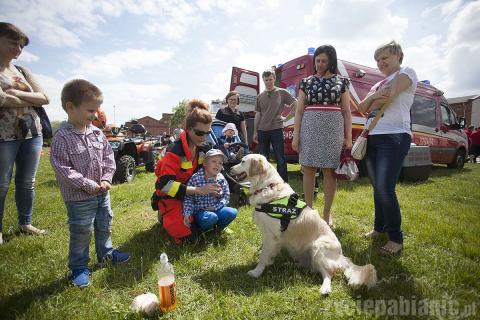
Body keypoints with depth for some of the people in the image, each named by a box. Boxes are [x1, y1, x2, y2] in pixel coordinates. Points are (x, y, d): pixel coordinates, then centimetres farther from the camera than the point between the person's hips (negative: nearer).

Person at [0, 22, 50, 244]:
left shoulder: (23, 71, 13)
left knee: (27, 182, 12)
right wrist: (31, 100, -5)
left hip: (32, 133, 5)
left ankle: (25, 223, 26)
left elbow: (45, 98, 4)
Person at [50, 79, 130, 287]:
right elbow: (63, 170, -20)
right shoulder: (62, 138, -18)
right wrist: (90, 185, -21)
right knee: (81, 233, 8)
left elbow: (108, 156, 6)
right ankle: (79, 267, 28)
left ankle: (105, 254, 43)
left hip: (102, 192, 6)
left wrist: (106, 179, -7)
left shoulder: (97, 133, 0)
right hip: (79, 198, -6)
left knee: (104, 225, 21)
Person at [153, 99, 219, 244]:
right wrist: (200, 190, -38)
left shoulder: (203, 147, -7)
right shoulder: (175, 150, -29)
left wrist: (211, 186, -14)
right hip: (170, 195, -6)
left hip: (190, 193, 6)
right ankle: (164, 215, 13)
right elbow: (166, 184, -34)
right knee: (184, 233, -13)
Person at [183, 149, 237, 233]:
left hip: (215, 209, 4)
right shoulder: (195, 178, -15)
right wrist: (187, 214, -20)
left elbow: (226, 196, -1)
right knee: (212, 217, -35)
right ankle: (202, 230, 1)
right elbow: (188, 198, -11)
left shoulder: (221, 179, -4)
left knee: (232, 212, -20)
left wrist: (215, 207, -14)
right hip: (199, 211, -4)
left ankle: (217, 228, 8)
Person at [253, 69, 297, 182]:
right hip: (262, 131, 4)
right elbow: (257, 115, 13)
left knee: (280, 159, -1)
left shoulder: (282, 92, 2)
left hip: (277, 130, -3)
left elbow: (296, 104, 3)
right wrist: (255, 132, 9)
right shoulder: (260, 96, 12)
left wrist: (287, 118, -3)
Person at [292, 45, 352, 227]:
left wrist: (348, 137, 1)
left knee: (330, 171, 1)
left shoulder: (341, 82, 9)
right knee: (308, 169, 1)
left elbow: (346, 111, 8)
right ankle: (309, 210, 15)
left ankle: (327, 212, 15)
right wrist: (295, 135, -1)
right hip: (309, 128, 1)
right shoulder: (306, 82, 9)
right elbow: (299, 110, 6)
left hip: (333, 129, 0)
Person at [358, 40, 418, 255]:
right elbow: (362, 107, 11)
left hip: (395, 137, -7)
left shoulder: (406, 73, 4)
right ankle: (380, 227, 24)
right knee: (377, 187, 11)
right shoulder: (378, 84, 24)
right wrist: (374, 96, -9)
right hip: (373, 137, 7)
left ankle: (396, 237, 1)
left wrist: (372, 105, 5)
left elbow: (389, 96, -13)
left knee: (385, 189, -14)